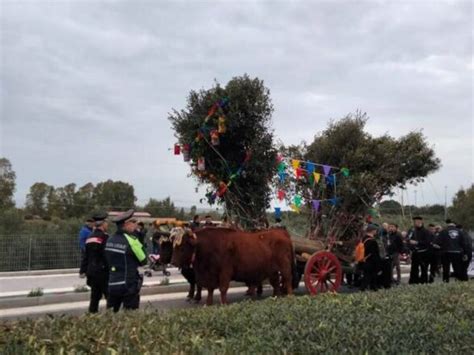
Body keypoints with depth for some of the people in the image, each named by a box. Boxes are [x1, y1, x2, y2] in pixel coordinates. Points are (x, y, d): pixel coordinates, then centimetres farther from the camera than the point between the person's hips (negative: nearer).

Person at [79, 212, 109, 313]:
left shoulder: (90, 237, 10)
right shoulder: (104, 237, -13)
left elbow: (85, 255, 14)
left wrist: (83, 270, 19)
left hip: (91, 271, 8)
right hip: (103, 271, -8)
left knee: (95, 297, 14)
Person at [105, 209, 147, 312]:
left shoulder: (110, 240, 5)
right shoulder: (131, 240, -14)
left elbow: (109, 260, 12)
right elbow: (143, 261, -5)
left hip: (112, 284, 6)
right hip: (129, 285, -6)